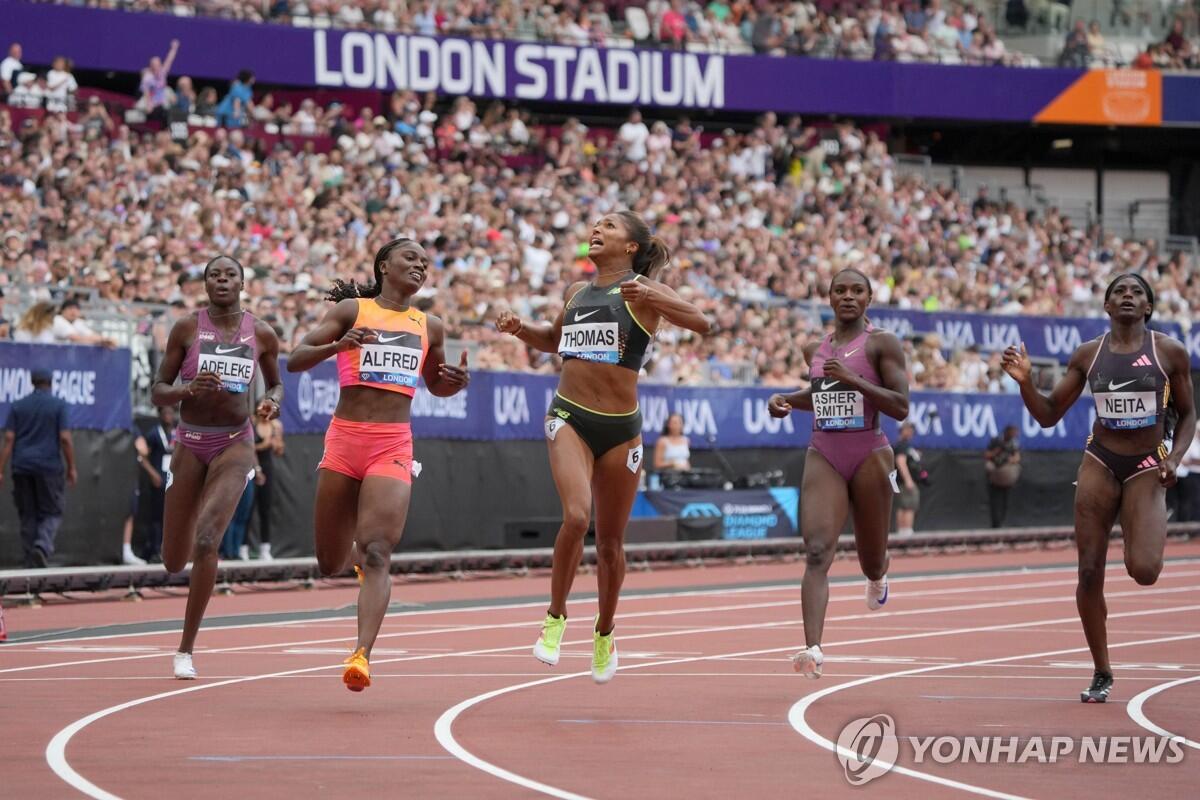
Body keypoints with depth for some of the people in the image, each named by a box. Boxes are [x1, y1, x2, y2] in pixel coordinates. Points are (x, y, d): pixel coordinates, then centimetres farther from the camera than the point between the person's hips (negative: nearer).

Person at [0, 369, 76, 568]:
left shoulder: (17, 406, 7)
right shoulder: (58, 405, -2)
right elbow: (65, 438, -7)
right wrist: (71, 468, 0)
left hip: (22, 468, 3)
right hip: (49, 467, -3)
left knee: (28, 516, 8)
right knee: (52, 513, 4)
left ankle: (31, 563, 6)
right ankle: (43, 546, -23)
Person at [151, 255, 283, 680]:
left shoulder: (262, 334, 0)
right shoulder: (186, 328, -3)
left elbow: (276, 383, 17)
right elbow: (157, 391, -1)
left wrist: (273, 400, -6)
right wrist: (189, 390, -21)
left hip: (235, 445, -1)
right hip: (190, 444, 1)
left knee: (206, 541, -22)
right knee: (173, 562, 5)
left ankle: (186, 649, -12)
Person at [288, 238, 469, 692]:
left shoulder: (430, 328, 15)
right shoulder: (352, 310, 5)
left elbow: (436, 386, 31)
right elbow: (295, 360, -1)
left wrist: (458, 382, 7)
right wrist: (336, 346, -21)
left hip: (393, 446, 1)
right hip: (345, 438, -1)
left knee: (377, 553, -19)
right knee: (330, 564, 7)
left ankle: (362, 653, -28)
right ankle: (358, 551, 44)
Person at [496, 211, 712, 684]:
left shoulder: (642, 289, -2)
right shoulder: (577, 293, 11)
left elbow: (702, 323, -17)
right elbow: (554, 340, 30)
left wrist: (653, 299, -32)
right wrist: (520, 330, 10)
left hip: (620, 428, -2)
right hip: (570, 418, 2)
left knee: (610, 541, 8)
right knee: (576, 516, -23)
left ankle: (604, 634, 29)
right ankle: (555, 617, -6)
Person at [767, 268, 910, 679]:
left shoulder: (882, 343, -5)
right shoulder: (815, 349, 11)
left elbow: (901, 407, -12)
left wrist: (852, 379, -20)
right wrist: (786, 399, 11)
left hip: (869, 455, -3)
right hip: (823, 456, 3)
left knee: (871, 562, 12)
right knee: (817, 552, -18)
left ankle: (878, 576, 53)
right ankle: (813, 648, -29)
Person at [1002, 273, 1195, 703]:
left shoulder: (1170, 352, -2)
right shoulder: (1088, 355, 3)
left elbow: (1187, 415, 8)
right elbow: (1049, 415, 6)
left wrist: (1175, 457, -9)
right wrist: (1026, 382, -12)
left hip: (1145, 469, -2)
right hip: (1100, 463, 2)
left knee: (1144, 570, -21)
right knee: (1089, 573, -1)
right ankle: (1102, 674, 13)